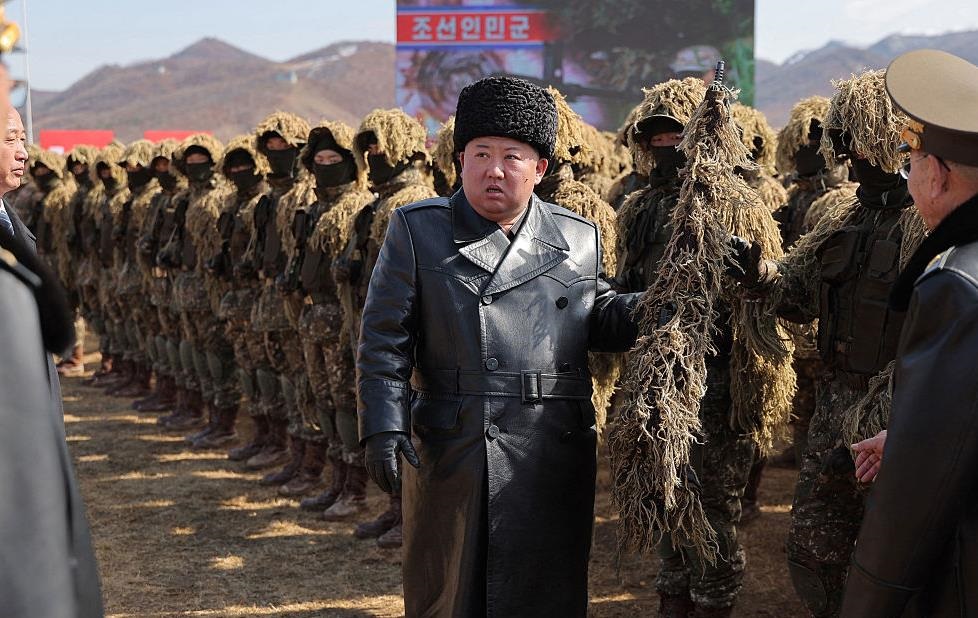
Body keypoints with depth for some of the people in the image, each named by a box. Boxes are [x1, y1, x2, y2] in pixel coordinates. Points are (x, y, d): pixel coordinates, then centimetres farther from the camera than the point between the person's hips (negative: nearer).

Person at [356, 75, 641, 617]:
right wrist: (383, 428, -11)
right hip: (448, 456, -1)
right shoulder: (416, 229, 2)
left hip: (552, 460, 2)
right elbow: (384, 339, -1)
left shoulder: (579, 240, 9)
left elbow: (602, 322, 15)